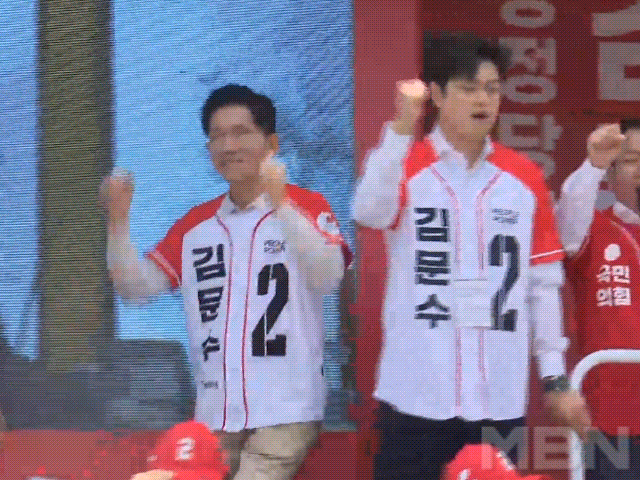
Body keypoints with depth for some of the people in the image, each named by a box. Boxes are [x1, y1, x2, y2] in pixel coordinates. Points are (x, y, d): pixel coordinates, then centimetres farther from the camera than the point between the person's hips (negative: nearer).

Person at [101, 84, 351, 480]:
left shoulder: (308, 206, -2)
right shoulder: (195, 224, 11)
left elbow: (328, 277, -18)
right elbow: (135, 287, 9)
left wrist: (280, 203, -27)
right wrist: (119, 218, -6)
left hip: (285, 412, -5)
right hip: (214, 413, 5)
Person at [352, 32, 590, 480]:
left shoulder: (526, 178, 9)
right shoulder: (405, 166, 0)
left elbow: (544, 285, 11)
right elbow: (368, 212, -22)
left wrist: (556, 378, 9)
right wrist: (402, 128, -32)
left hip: (501, 398, 3)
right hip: (416, 394, -3)